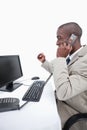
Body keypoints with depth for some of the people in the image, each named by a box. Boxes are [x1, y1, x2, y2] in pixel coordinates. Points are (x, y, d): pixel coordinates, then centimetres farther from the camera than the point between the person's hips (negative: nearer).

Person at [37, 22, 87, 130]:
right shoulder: (72, 56, 1)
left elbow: (63, 93, -37)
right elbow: (58, 73, 19)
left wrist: (60, 58, -31)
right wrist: (44, 62, 9)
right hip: (60, 103, 8)